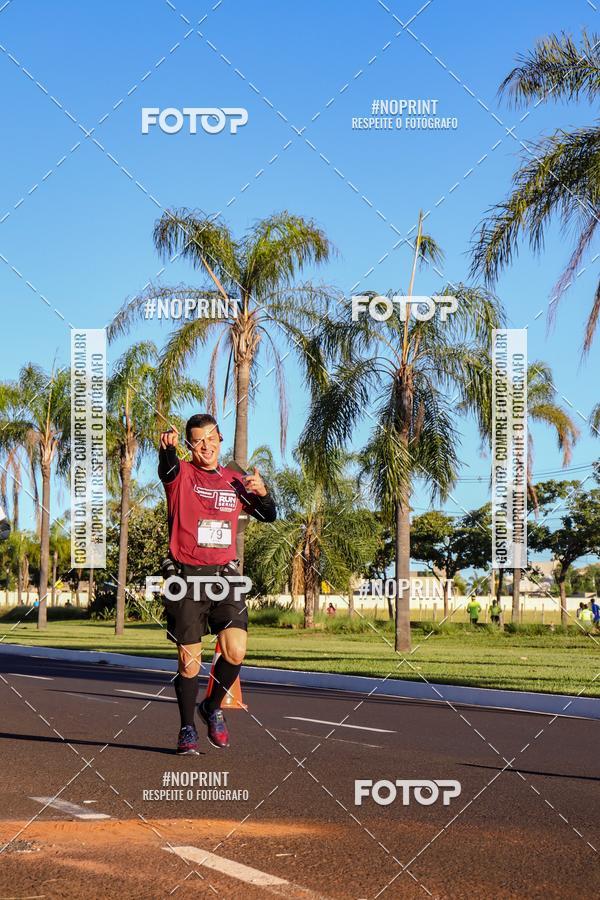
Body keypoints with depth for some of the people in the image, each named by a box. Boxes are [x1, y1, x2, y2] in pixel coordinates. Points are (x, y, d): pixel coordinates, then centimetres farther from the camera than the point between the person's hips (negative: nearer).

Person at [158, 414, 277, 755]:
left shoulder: (235, 481, 13)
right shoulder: (181, 474, 1)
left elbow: (269, 516, 15)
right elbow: (167, 467, -24)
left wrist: (262, 492, -7)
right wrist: (167, 448, -48)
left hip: (224, 575, 3)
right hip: (186, 576, -3)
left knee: (235, 652, -12)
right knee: (189, 660, 0)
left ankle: (213, 706, 14)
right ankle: (187, 729, 17)